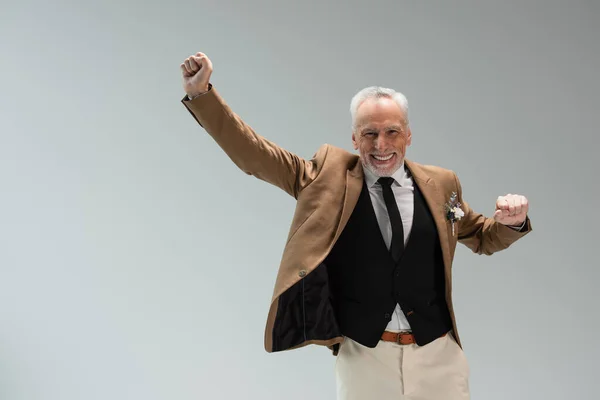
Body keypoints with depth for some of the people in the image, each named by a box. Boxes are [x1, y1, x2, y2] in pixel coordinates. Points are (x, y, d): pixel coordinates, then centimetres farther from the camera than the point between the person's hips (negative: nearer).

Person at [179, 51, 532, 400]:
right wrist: (201, 92, -11)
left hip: (438, 356, 2)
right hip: (363, 358, -2)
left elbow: (482, 238, 20)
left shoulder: (440, 184, 6)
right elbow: (253, 154, -2)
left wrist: (511, 222, -2)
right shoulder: (329, 176, 0)